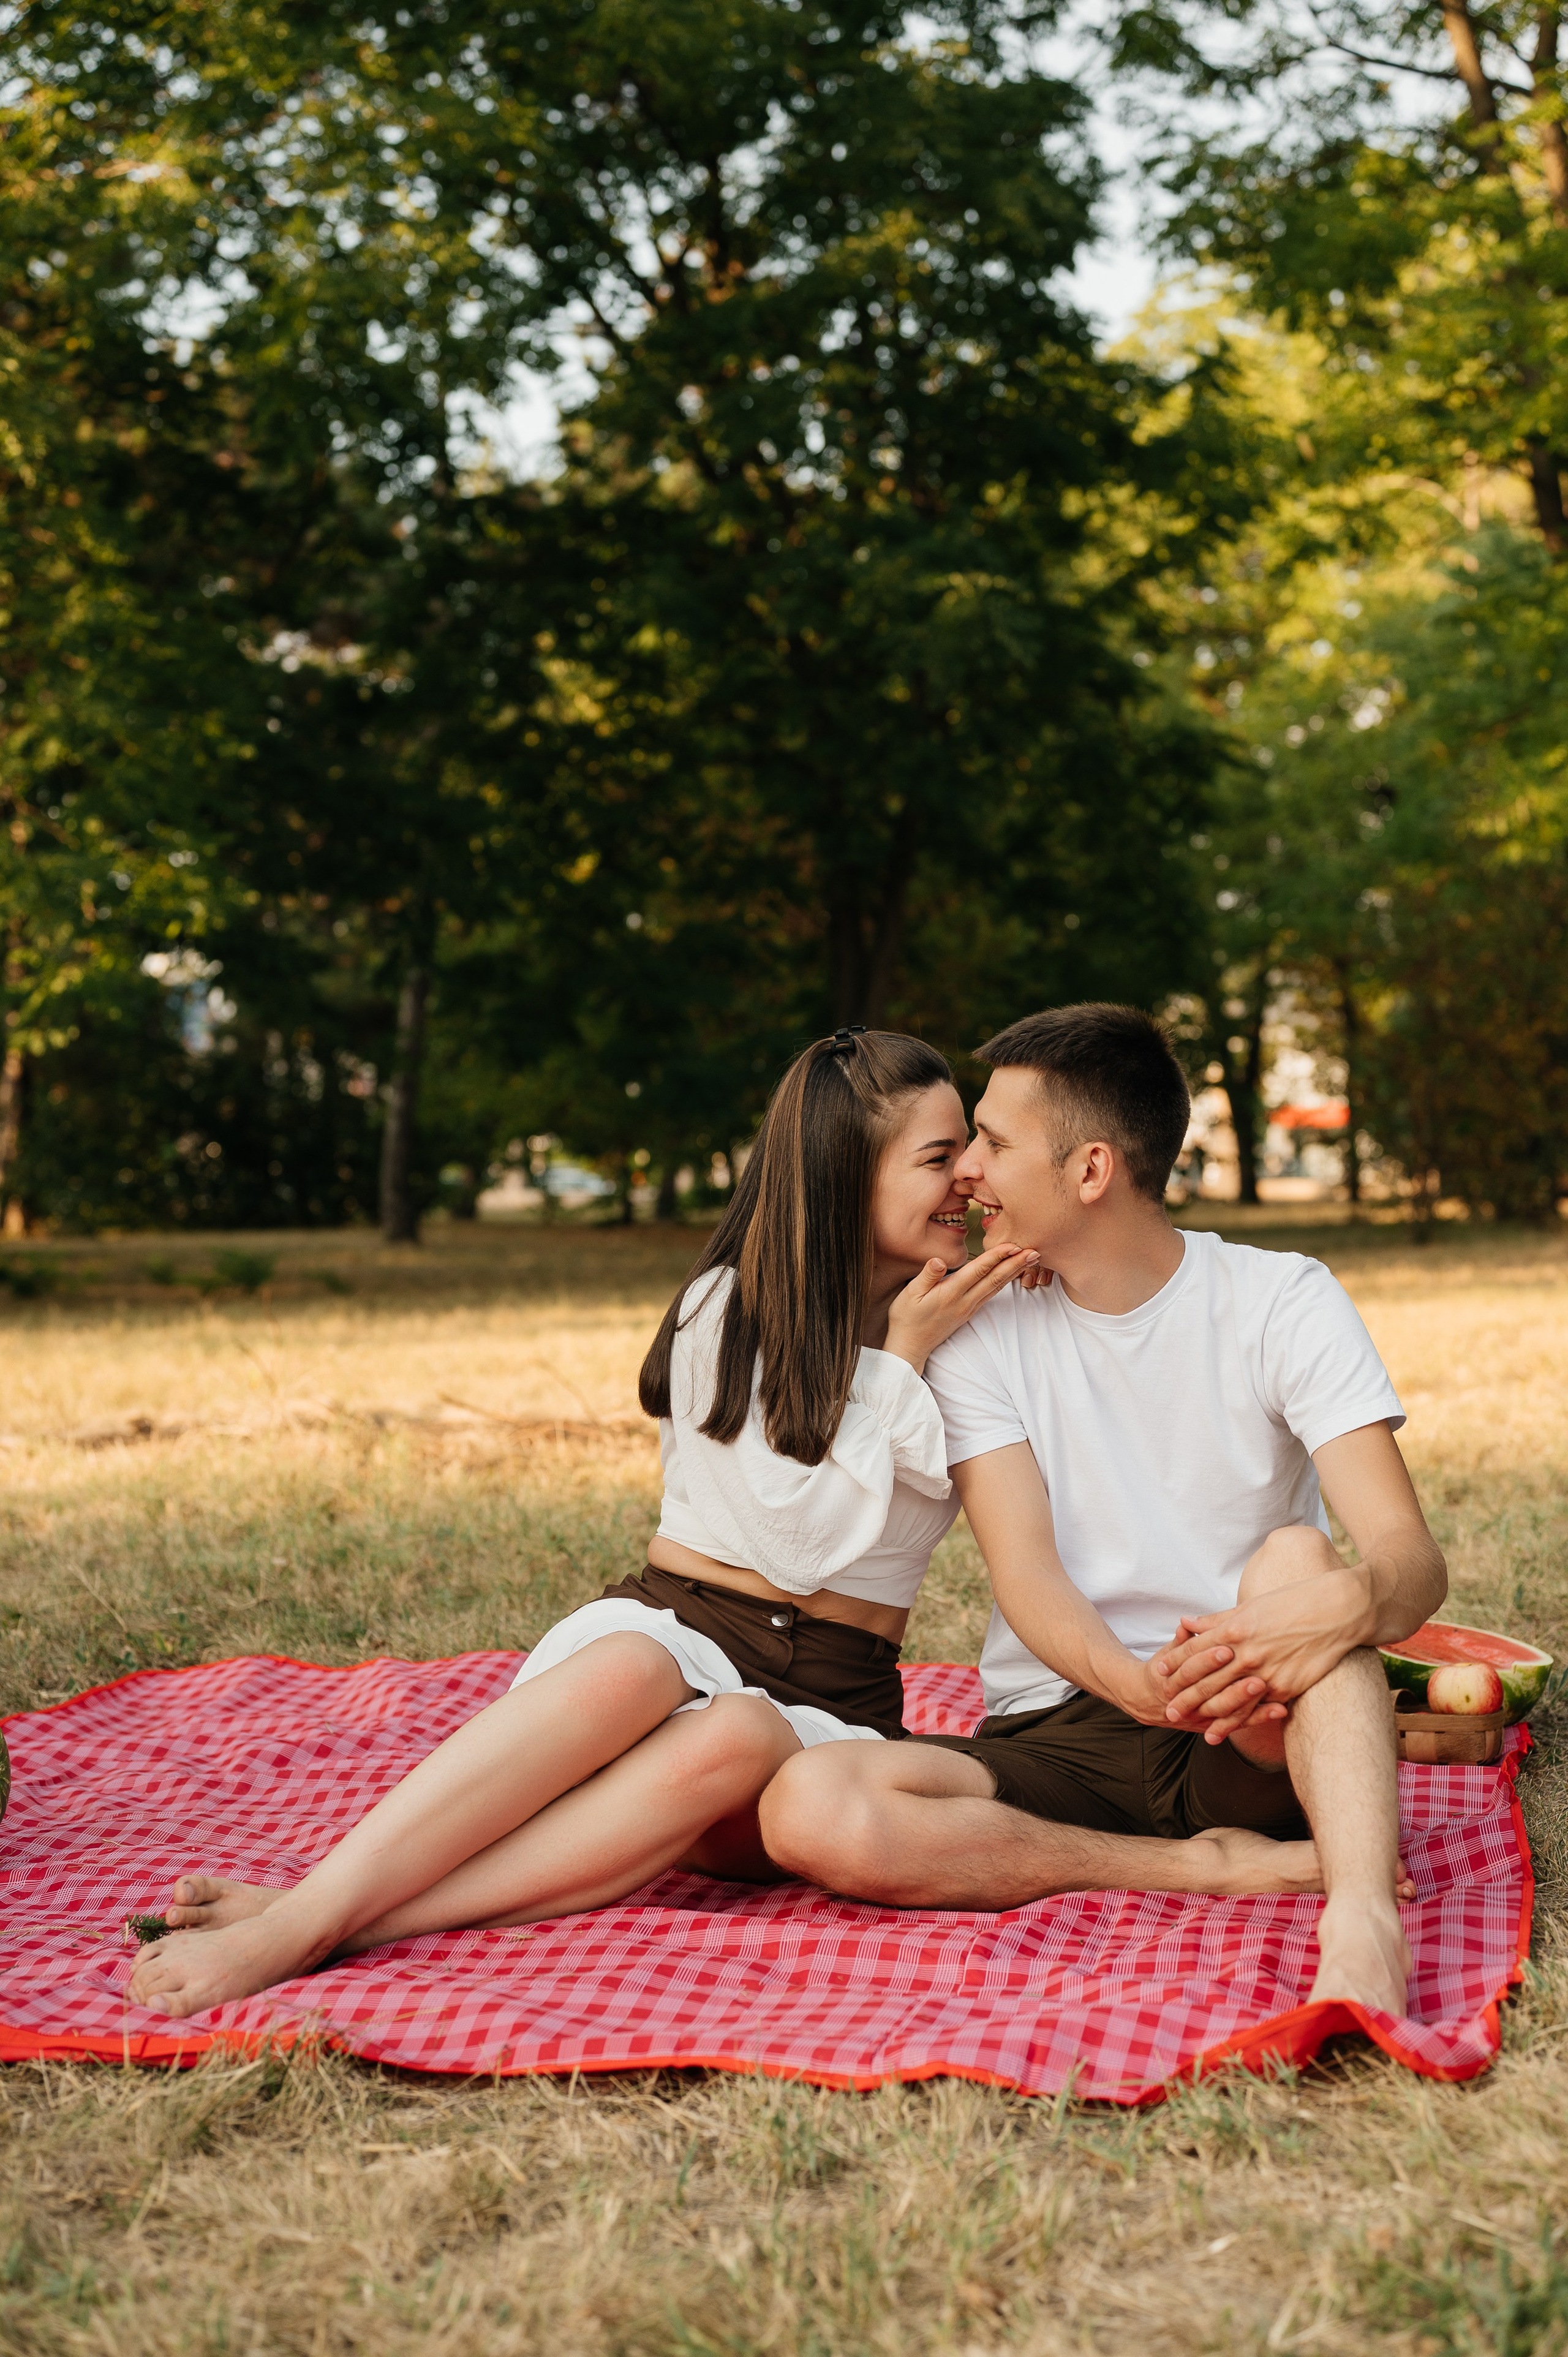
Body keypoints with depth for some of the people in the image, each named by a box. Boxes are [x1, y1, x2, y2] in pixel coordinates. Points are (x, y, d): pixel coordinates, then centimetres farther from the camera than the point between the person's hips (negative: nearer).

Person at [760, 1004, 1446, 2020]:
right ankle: (1216, 1869, -21)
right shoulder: (980, 1334, 3)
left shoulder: (1281, 1302, -2)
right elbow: (1026, 1574, -11)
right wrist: (1135, 1682, -34)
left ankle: (1360, 1920, -46)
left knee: (1296, 1556, -31)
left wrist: (1354, 1603, -39)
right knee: (809, 1809, -26)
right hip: (1059, 1735, 2)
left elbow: (1414, 1557, -13)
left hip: (1253, 1743, -1)